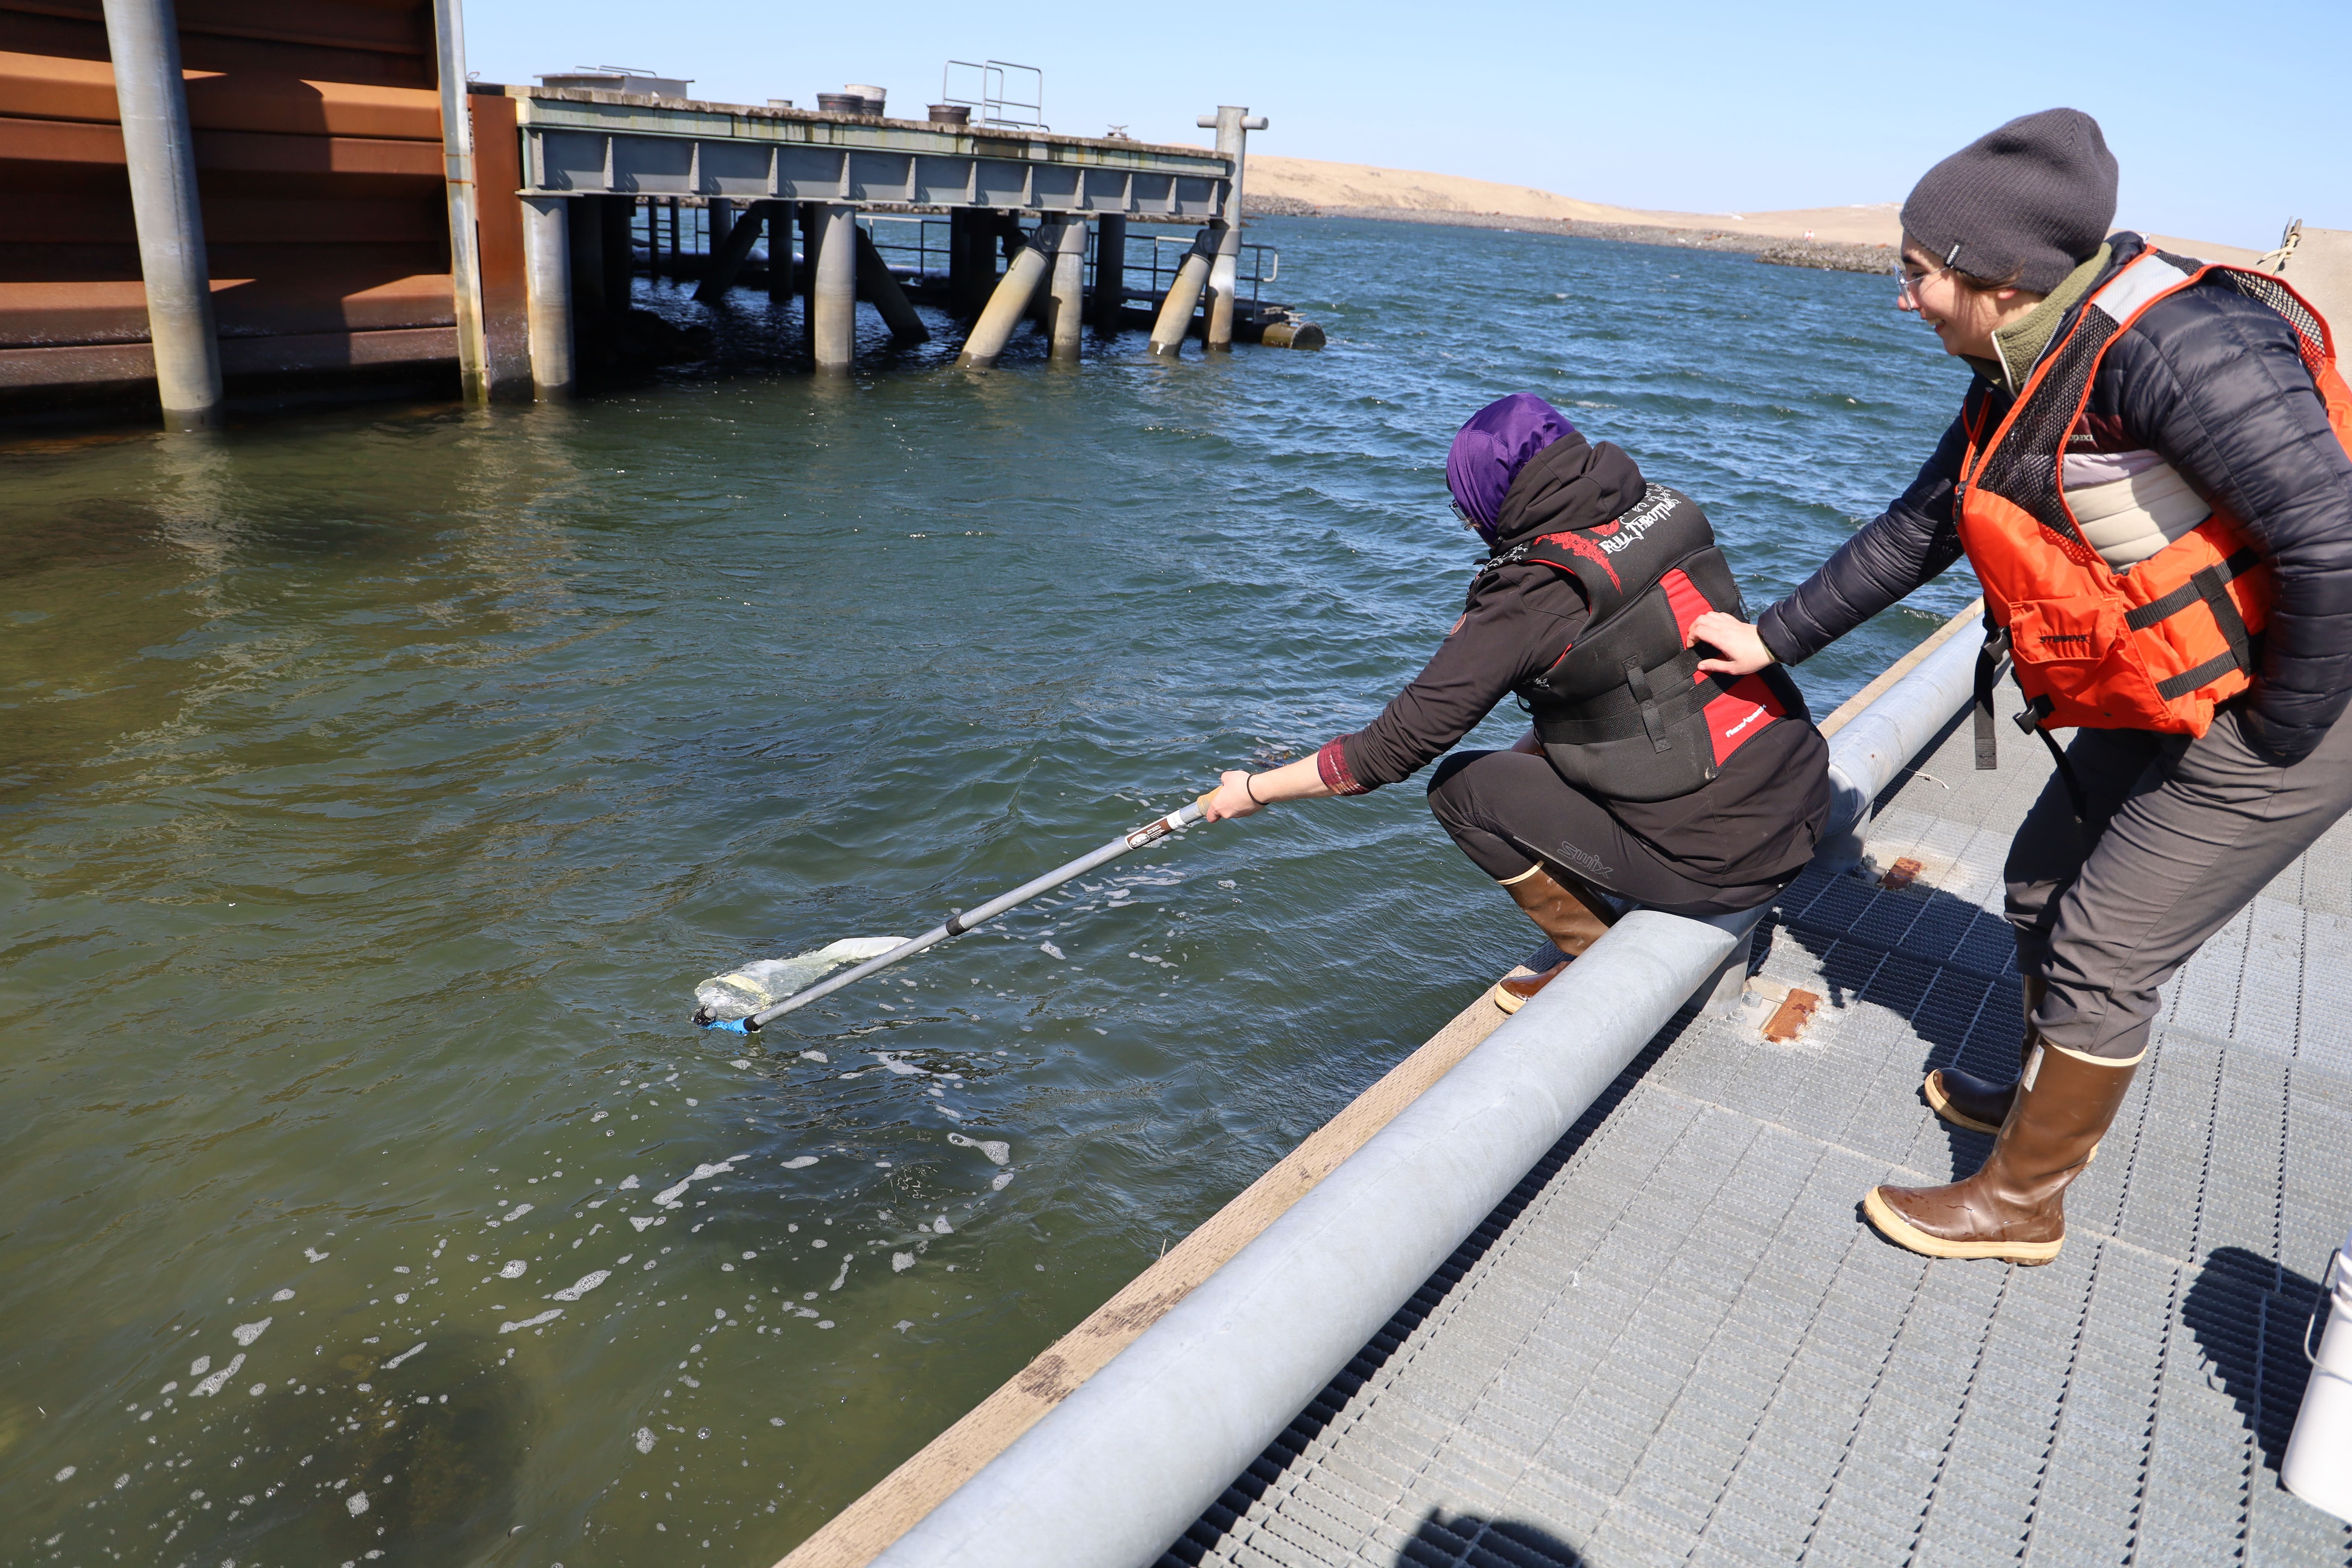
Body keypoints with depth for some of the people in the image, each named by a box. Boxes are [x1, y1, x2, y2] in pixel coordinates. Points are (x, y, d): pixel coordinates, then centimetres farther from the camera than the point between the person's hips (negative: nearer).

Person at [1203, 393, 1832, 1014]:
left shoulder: (1530, 595, -17)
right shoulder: (1666, 507, 2)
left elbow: (1398, 747, -14)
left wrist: (1254, 790, -2)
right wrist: (1485, 629, 18)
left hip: (1721, 863, -8)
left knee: (1462, 787, 0)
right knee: (1539, 753, 21)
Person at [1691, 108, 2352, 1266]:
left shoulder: (2173, 344, -28)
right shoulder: (2019, 384, 3)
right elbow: (1913, 532, 13)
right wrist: (1772, 641, 15)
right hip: (2159, 704, 9)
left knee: (2100, 954, -2)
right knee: (2044, 888, 20)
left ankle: (2020, 1203, 17)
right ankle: (2053, 1102, 44)